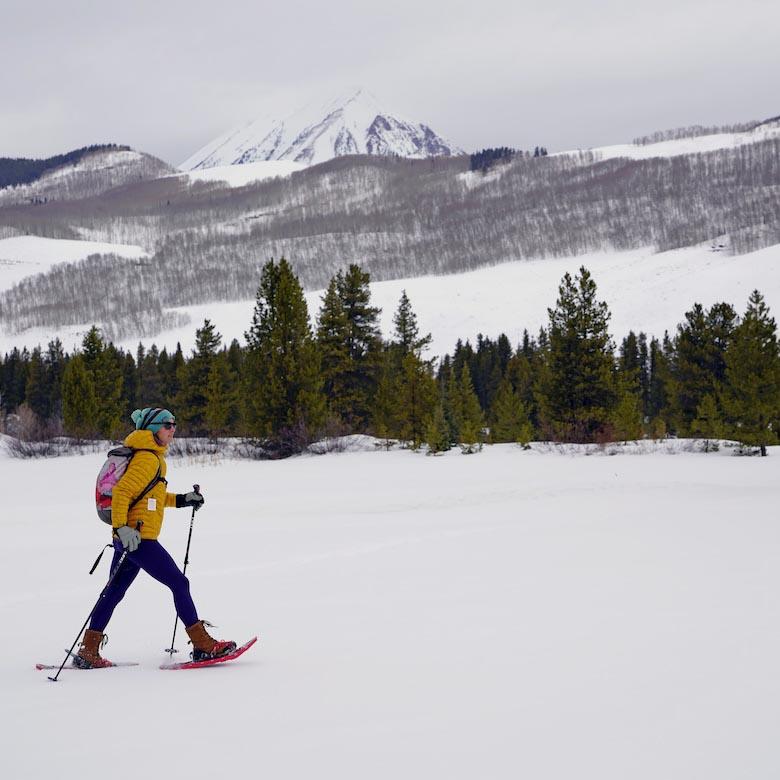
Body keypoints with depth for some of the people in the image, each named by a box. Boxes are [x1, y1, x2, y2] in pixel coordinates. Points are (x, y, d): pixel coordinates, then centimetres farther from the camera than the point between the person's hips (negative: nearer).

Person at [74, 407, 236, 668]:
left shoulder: (153, 458, 18)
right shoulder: (148, 459, -13)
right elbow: (121, 491, -21)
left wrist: (181, 500, 22)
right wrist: (122, 528, -28)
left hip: (129, 538, 10)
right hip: (139, 538, -10)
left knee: (114, 591, 11)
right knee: (179, 583, -4)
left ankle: (88, 651, 12)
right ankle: (203, 645, 0)